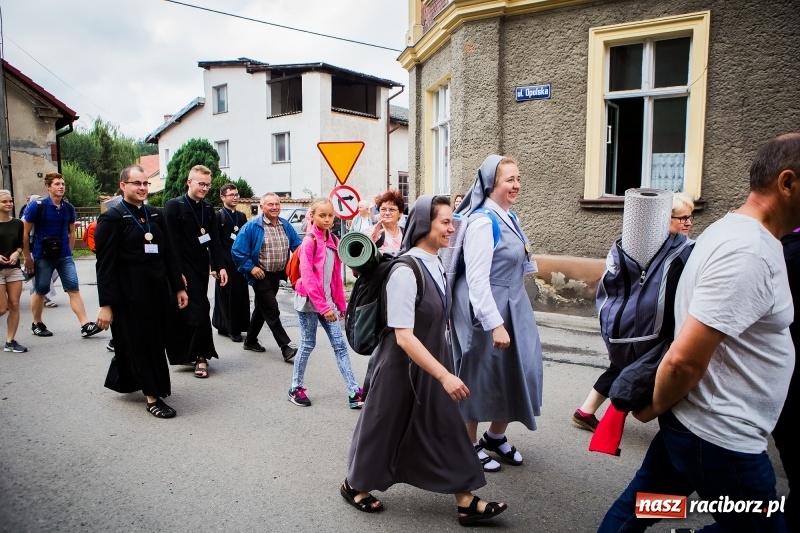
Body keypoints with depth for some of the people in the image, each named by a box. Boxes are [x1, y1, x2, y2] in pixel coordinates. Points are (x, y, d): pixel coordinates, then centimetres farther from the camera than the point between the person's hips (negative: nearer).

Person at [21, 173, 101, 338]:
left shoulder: (68, 208, 3)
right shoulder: (37, 206, -9)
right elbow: (25, 233, -6)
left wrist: (69, 252, 13)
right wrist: (27, 257, -6)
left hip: (64, 256, 3)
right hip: (42, 256, -3)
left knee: (74, 289, -4)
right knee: (40, 291, 9)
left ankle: (85, 325, -7)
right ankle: (37, 324, 27)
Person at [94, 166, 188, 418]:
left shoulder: (155, 215, 9)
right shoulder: (112, 218, -8)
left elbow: (168, 254, 11)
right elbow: (105, 264, -12)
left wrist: (178, 287, 8)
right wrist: (106, 304, -15)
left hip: (157, 290, 7)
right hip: (129, 293, -7)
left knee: (156, 341, 15)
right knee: (139, 343, 4)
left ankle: (122, 380, 38)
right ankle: (152, 397, 15)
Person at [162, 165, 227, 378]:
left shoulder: (207, 209, 11)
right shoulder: (174, 206, -8)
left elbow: (214, 241, 9)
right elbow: (171, 242, -13)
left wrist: (220, 267, -1)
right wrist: (177, 272, -17)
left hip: (201, 269, 6)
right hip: (183, 270, -6)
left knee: (188, 313, 12)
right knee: (200, 311, -9)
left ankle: (188, 354, 22)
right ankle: (201, 356, 2)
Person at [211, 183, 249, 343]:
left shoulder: (242, 216, 12)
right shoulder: (218, 216, -5)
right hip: (225, 262, -6)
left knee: (241, 295, 7)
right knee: (228, 295, 0)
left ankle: (226, 326, 19)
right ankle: (232, 329, 9)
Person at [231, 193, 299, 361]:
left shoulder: (286, 225, 3)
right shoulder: (252, 227, -13)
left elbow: (297, 245, 9)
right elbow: (237, 251, -12)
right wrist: (250, 267, -16)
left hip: (277, 275, 7)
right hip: (261, 276, -7)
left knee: (262, 308, 19)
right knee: (272, 311, -9)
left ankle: (250, 340, 35)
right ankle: (285, 347, -6)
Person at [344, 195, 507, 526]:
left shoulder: (435, 264, 0)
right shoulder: (405, 271, -26)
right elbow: (404, 337, -28)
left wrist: (443, 370, 20)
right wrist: (445, 375, -28)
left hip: (433, 361, 7)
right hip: (404, 366, -7)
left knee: (446, 427, 11)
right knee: (385, 428, 12)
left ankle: (466, 502, 23)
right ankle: (355, 485, 37)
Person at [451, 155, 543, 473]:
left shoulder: (509, 217, 9)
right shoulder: (482, 221, -20)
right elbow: (477, 279, -23)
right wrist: (495, 324, -25)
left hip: (513, 307, 9)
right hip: (485, 311, -9)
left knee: (514, 370, 15)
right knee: (480, 375, 6)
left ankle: (496, 436, 36)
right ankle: (470, 444, 26)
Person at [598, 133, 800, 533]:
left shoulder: (736, 230, 8)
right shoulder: (749, 252, -24)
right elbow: (685, 359, -27)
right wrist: (654, 407, -11)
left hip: (693, 422, 9)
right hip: (722, 439, -9)